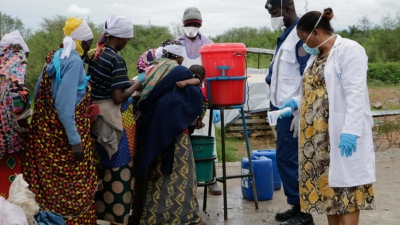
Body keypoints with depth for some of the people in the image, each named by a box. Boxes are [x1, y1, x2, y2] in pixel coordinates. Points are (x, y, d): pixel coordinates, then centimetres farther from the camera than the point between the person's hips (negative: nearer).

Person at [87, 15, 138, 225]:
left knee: (103, 163, 19)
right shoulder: (116, 60, -18)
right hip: (114, 117, -8)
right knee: (118, 165, 3)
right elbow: (118, 97, -21)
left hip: (97, 115, 8)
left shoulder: (95, 54, 6)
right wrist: (136, 85, -8)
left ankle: (100, 207, 31)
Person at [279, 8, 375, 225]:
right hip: (318, 135, 8)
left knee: (345, 184, -3)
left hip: (341, 134, -8)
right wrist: (296, 102, 6)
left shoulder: (349, 50, -10)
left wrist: (350, 131, -26)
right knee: (326, 183, 11)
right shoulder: (316, 56, 16)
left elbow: (355, 94, -18)